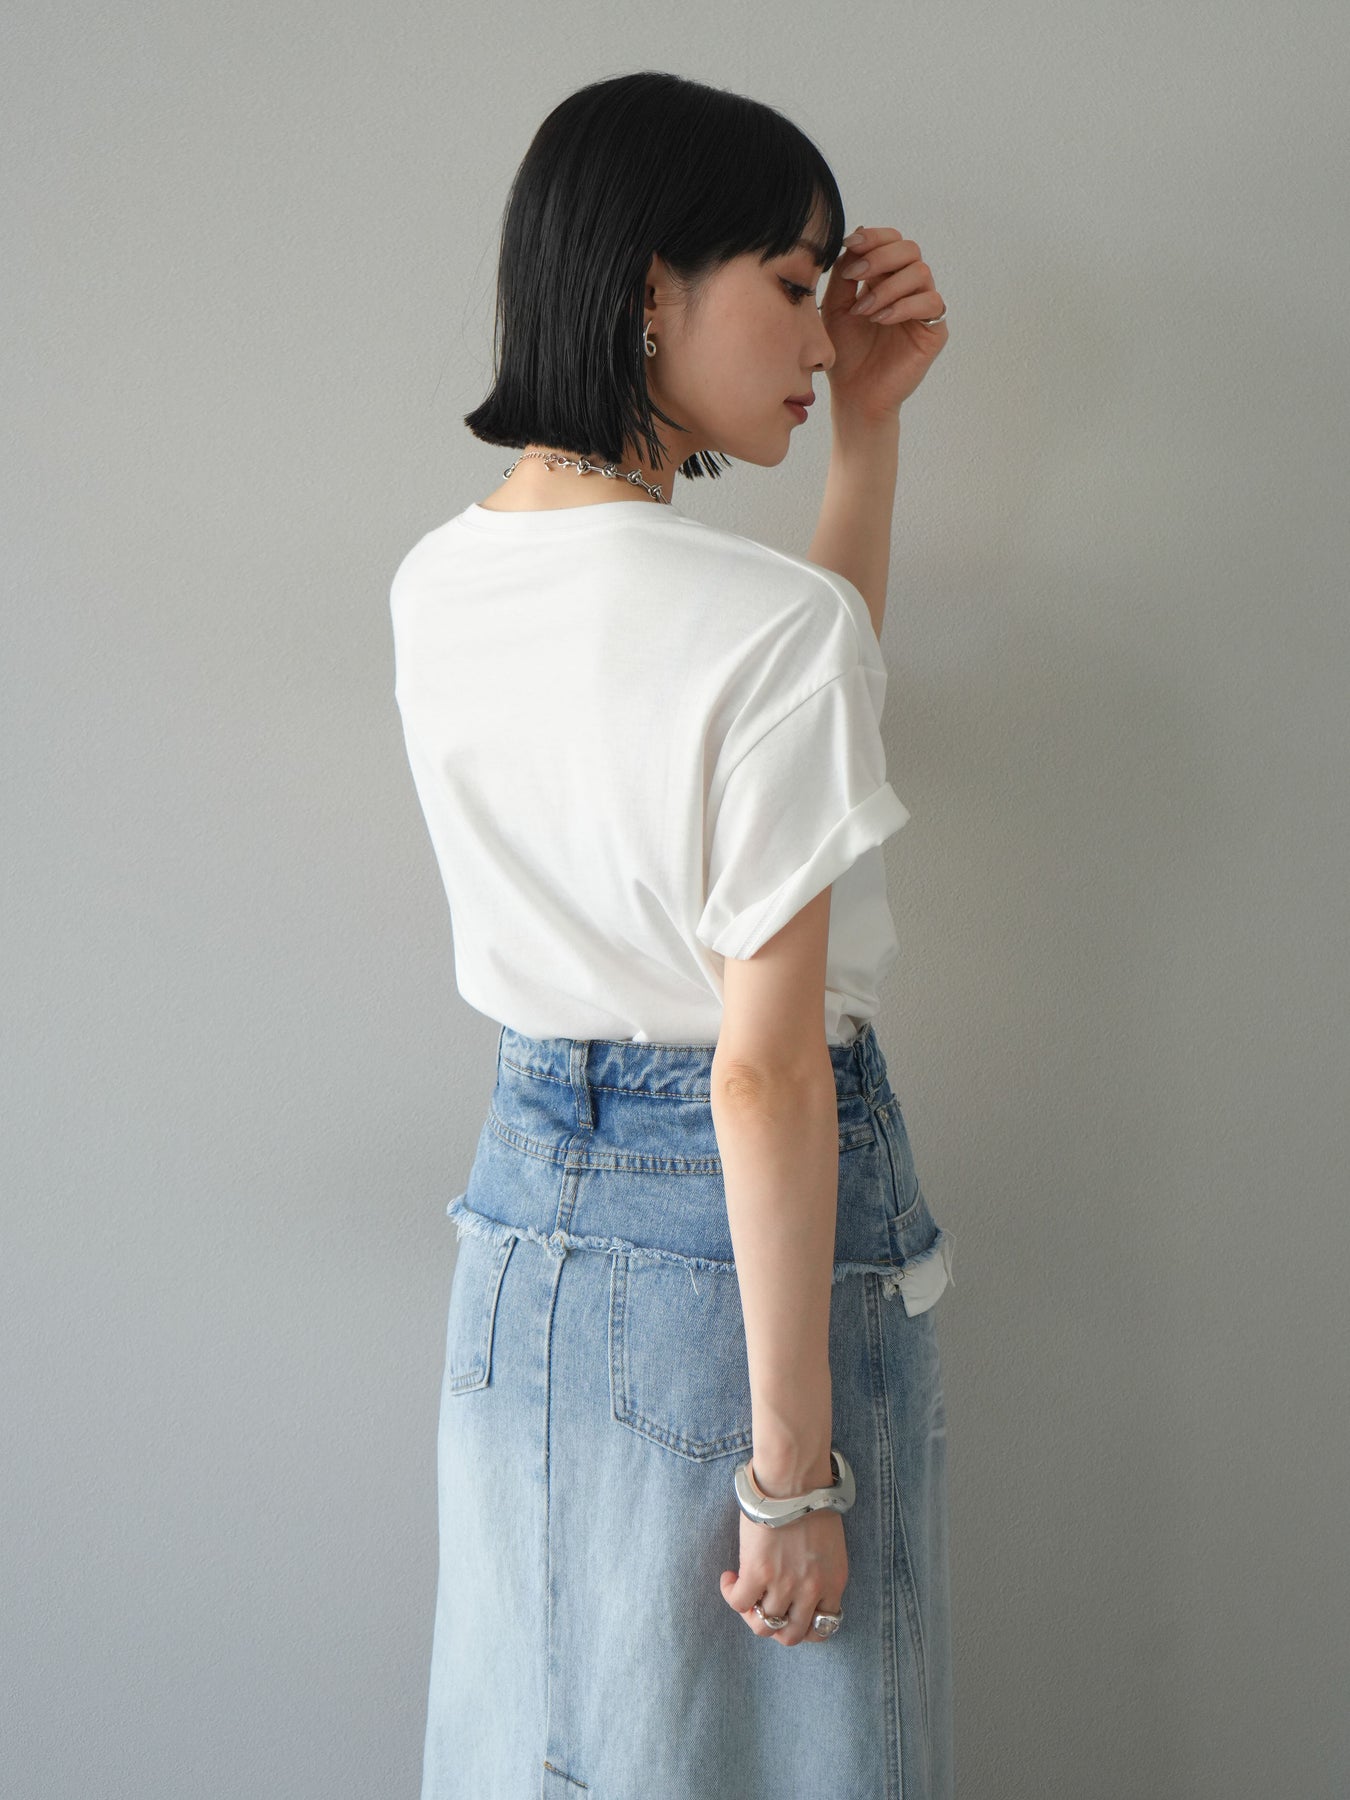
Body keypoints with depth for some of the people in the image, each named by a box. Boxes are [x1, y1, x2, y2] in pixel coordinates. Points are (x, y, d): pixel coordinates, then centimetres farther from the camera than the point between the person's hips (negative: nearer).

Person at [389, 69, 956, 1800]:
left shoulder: (438, 585, 0)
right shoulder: (774, 622, -22)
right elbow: (767, 1077, -22)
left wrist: (869, 433, 8)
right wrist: (796, 1467, -14)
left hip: (528, 1216, 7)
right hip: (740, 1237, -7)